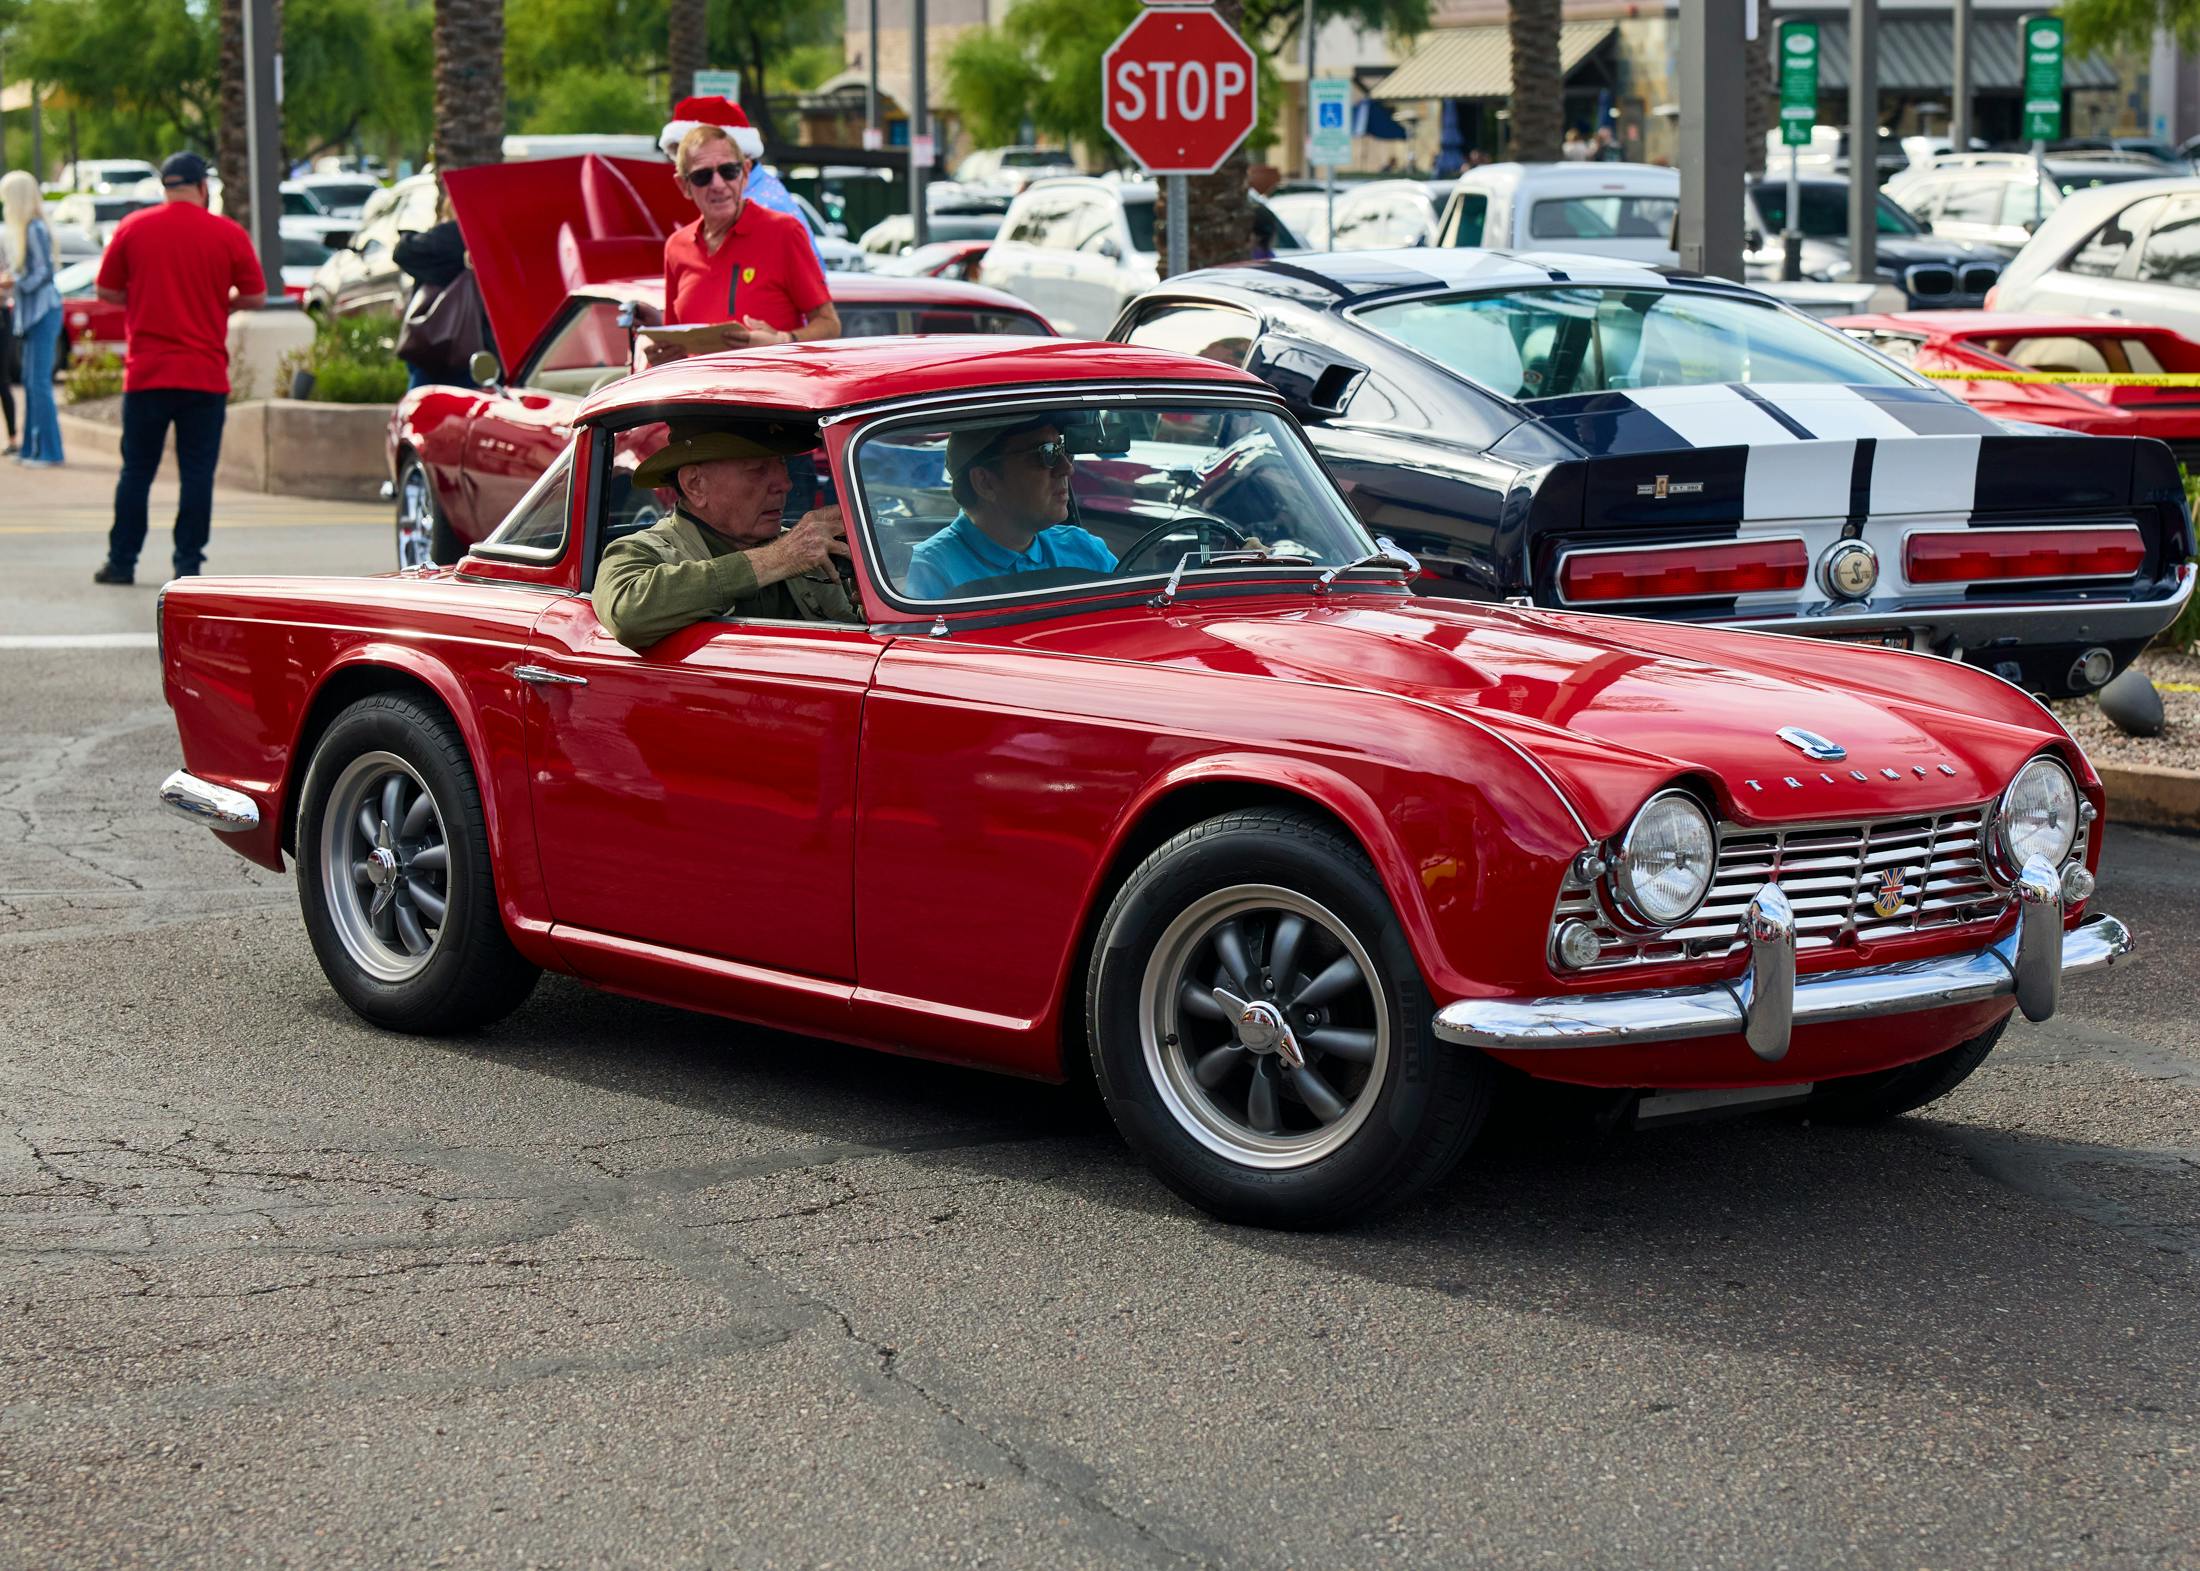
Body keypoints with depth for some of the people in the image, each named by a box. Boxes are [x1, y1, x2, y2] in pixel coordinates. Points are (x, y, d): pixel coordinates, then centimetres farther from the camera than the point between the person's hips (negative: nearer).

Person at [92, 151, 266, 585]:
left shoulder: (132, 228, 1)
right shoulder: (229, 234, -2)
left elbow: (107, 291, 5)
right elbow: (255, 297, 2)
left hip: (146, 371, 1)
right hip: (205, 374, -1)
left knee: (136, 471, 9)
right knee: (197, 473, 3)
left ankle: (121, 561, 10)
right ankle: (188, 563, 1)